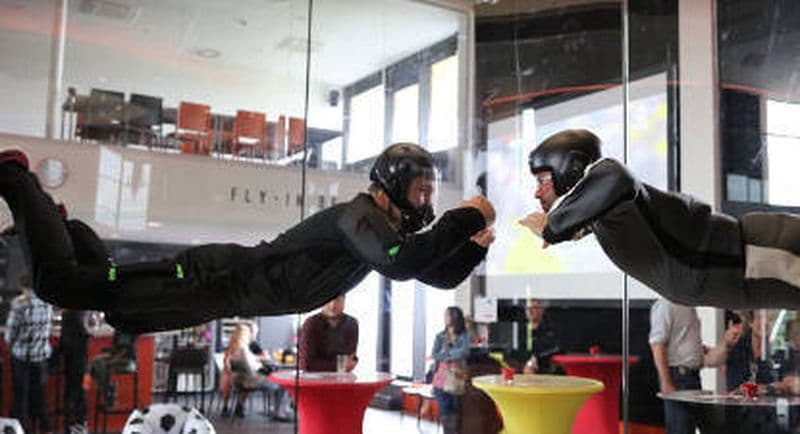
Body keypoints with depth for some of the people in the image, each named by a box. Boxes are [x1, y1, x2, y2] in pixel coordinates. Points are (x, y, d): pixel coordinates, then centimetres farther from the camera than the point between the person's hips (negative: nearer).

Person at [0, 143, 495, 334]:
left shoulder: (391, 227, 5)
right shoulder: (357, 214, -23)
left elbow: (444, 277, 11)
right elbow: (401, 264, -42)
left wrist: (476, 244, -8)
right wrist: (467, 217, -32)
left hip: (234, 283, 8)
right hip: (218, 282, -8)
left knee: (114, 305, 24)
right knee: (60, 280, -3)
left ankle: (54, 220, 41)